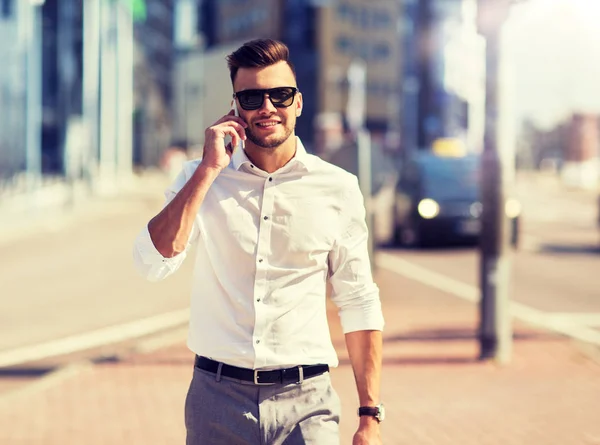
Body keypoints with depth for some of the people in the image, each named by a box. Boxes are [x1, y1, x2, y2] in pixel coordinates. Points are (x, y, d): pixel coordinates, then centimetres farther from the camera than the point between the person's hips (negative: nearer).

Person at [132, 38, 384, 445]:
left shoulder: (337, 188, 2)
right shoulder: (201, 180, 3)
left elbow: (359, 305, 4)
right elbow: (154, 263, -12)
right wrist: (209, 169, -12)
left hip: (305, 403, 0)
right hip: (218, 397, 1)